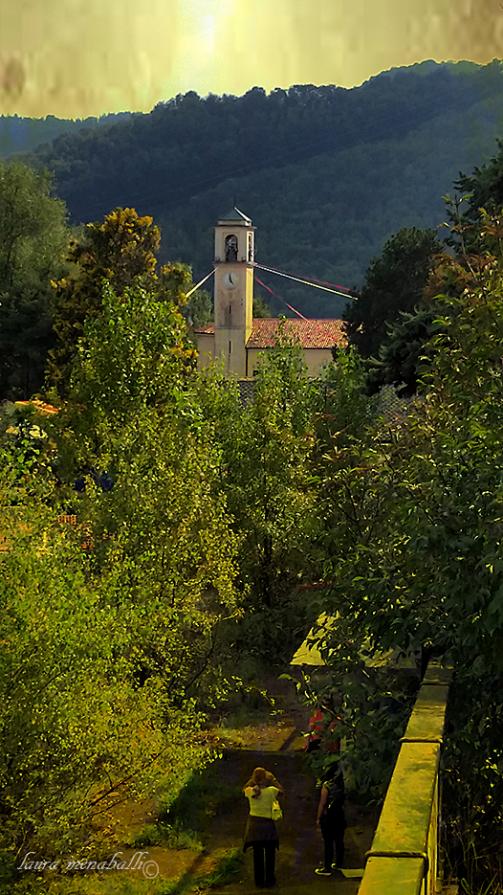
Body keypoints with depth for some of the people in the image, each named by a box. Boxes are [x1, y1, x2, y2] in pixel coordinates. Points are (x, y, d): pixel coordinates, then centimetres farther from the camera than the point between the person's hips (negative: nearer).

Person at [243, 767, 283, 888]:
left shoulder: (250, 791, -8)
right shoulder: (271, 791, -12)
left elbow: (245, 788, 16)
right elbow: (281, 791, 9)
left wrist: (253, 779, 8)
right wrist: (273, 779, 8)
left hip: (254, 823, 2)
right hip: (267, 824, -2)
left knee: (257, 854, 12)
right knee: (269, 854, 13)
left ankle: (259, 881, 19)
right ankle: (269, 880, 19)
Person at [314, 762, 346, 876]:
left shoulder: (327, 785, -19)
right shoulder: (344, 783, -5)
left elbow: (322, 803, -14)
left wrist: (318, 818, -6)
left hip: (329, 816, -5)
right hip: (341, 815, 5)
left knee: (328, 843, 2)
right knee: (339, 840, 17)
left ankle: (327, 868, 8)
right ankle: (339, 863, 31)